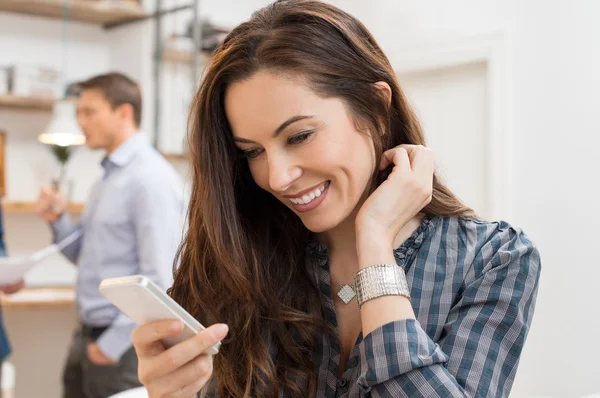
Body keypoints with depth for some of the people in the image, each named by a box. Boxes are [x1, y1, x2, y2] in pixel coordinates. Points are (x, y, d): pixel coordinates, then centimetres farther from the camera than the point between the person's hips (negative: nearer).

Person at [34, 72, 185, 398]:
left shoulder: (150, 179, -16)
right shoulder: (107, 178, 12)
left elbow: (160, 282, -21)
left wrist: (114, 343, -17)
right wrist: (58, 221, 2)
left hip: (123, 344, -8)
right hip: (87, 336, 8)